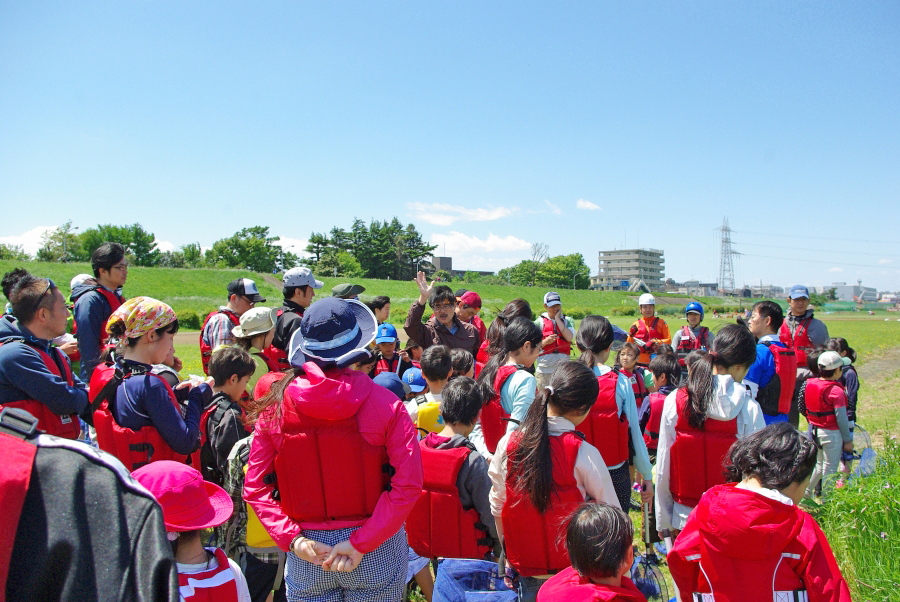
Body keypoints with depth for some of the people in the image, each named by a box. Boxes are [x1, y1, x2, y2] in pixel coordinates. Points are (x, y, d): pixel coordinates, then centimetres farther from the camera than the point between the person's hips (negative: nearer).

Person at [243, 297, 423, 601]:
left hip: (305, 560, 2)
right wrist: (361, 543, -17)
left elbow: (255, 487, -7)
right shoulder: (385, 404, -14)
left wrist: (291, 538, -8)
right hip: (377, 556, -1)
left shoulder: (274, 408, -8)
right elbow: (408, 484, -19)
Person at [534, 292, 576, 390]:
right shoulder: (539, 322, 6)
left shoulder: (568, 321, 11)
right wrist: (545, 342, -14)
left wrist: (557, 319, -4)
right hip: (544, 369, -1)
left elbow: (569, 337, -9)